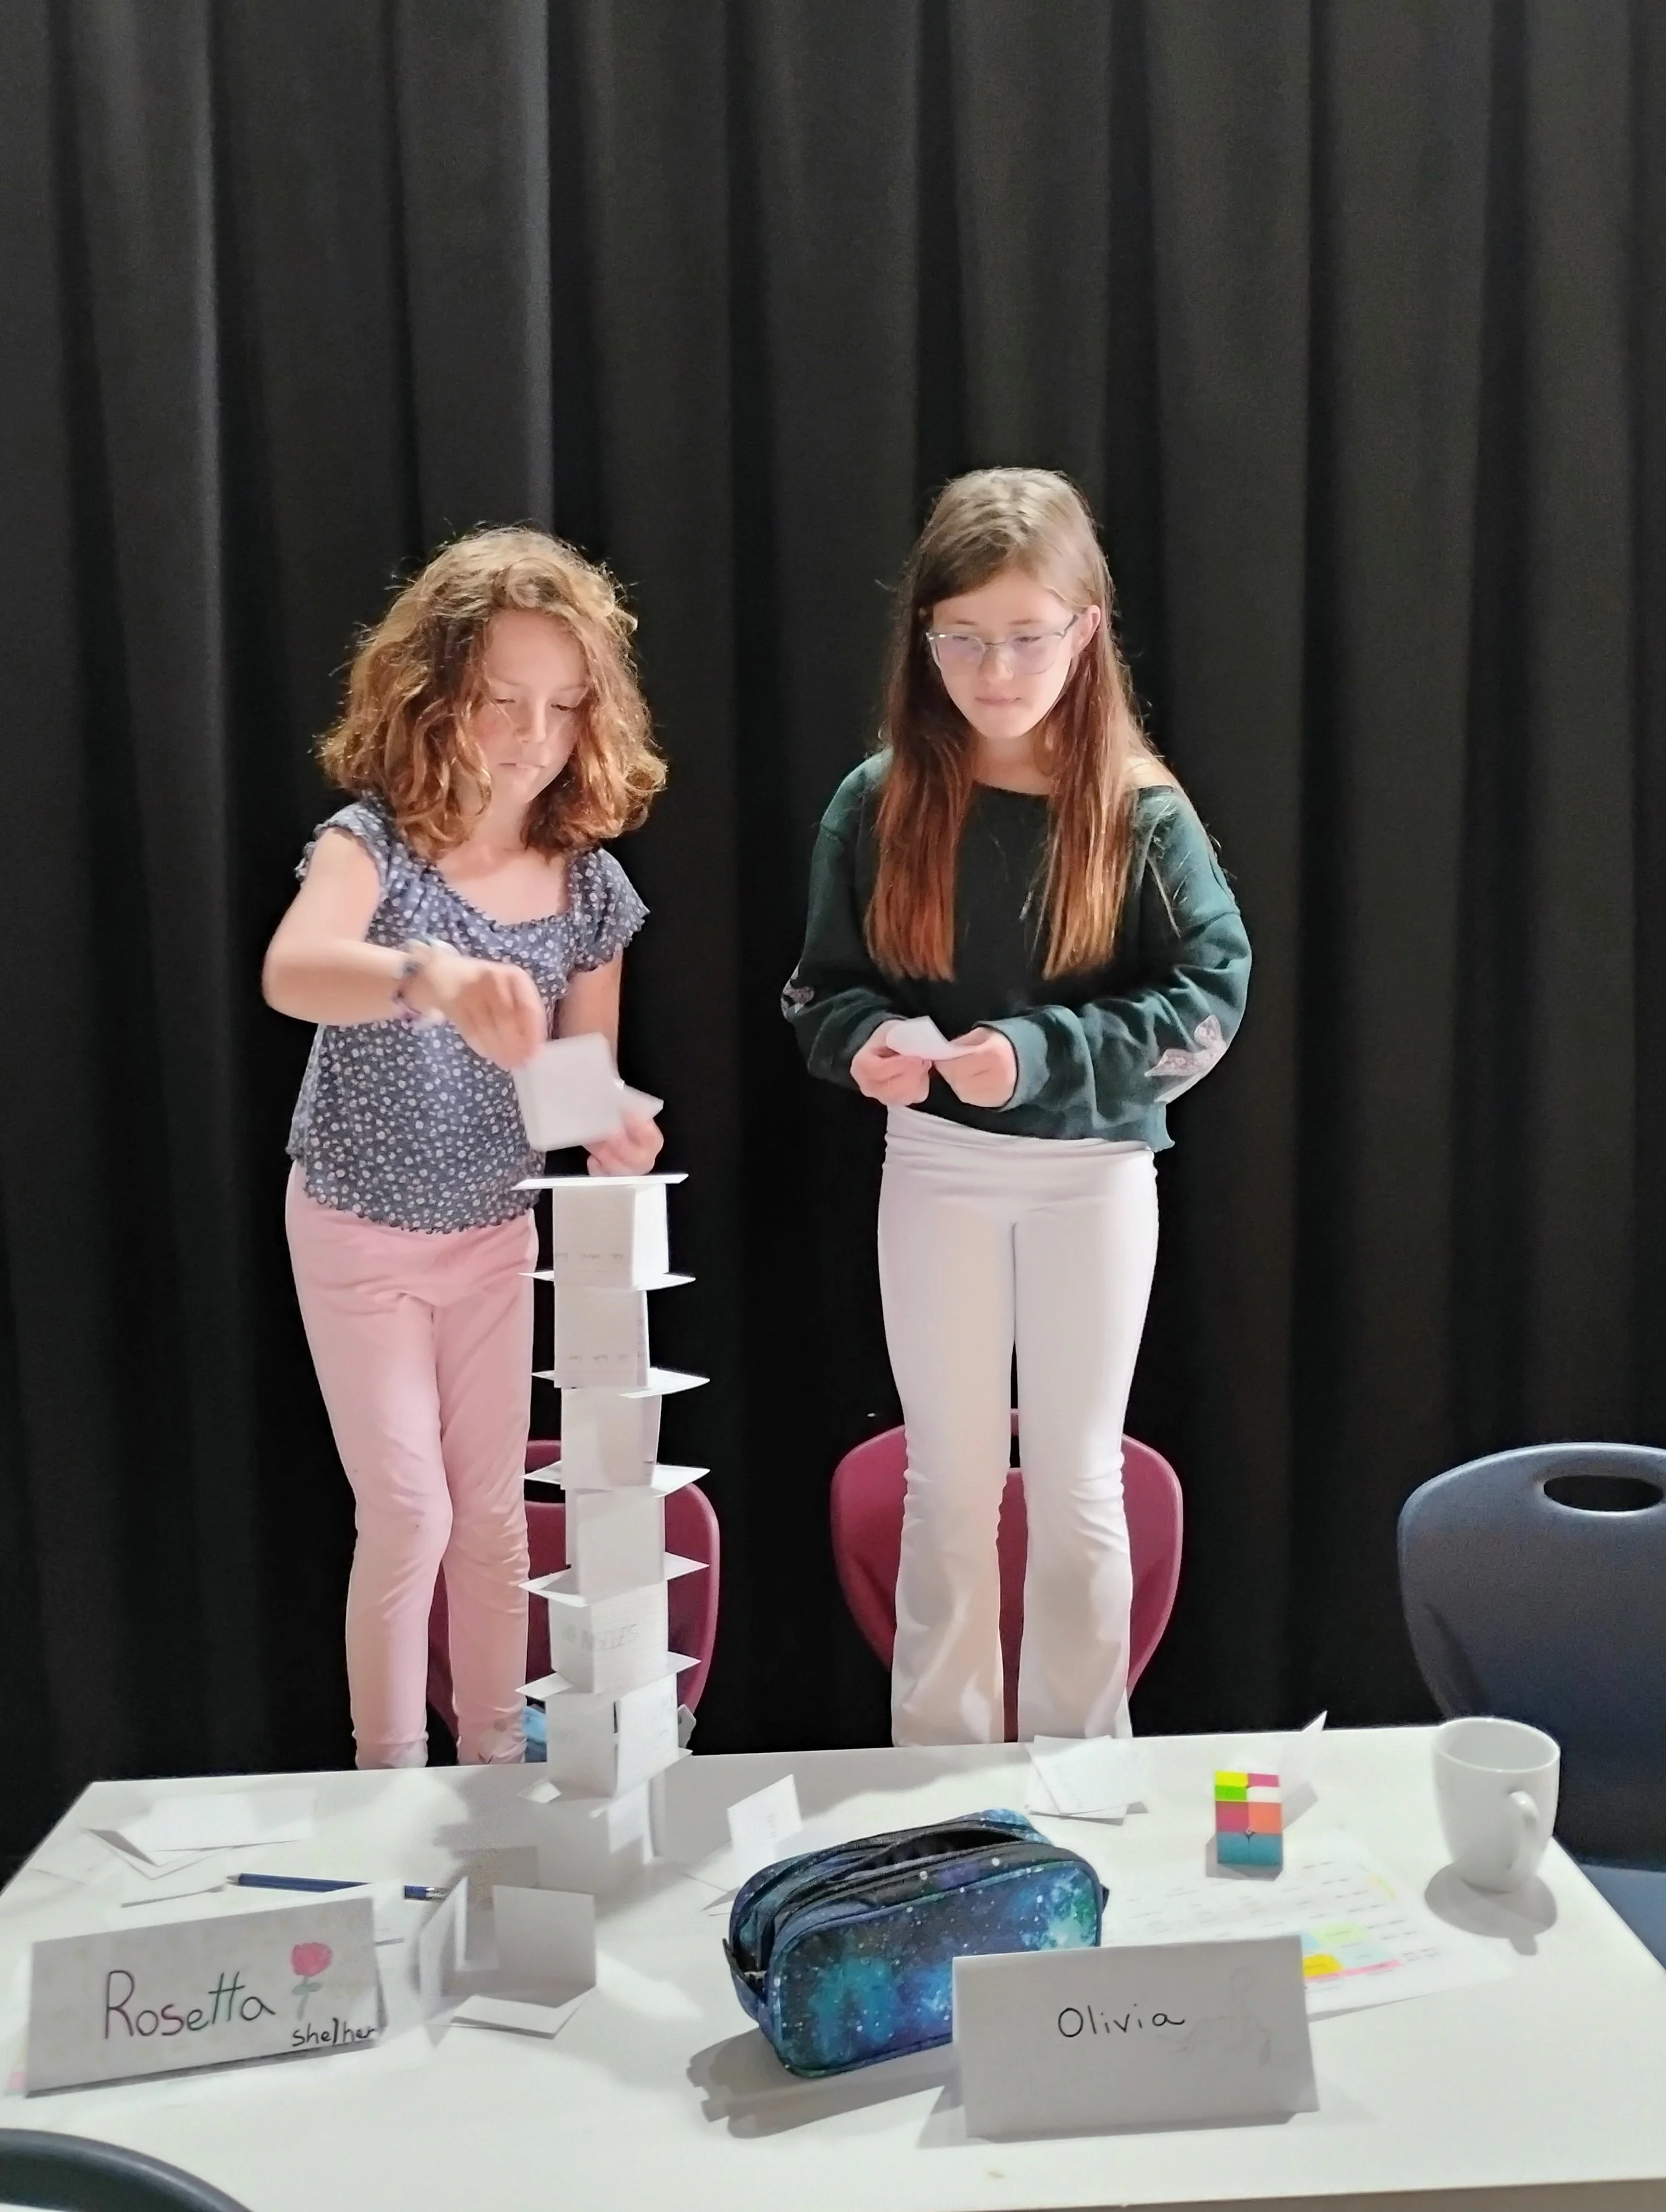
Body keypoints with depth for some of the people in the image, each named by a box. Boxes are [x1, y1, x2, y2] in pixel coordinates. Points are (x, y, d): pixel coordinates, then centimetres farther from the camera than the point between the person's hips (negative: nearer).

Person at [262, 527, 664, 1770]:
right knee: (408, 1517, 0)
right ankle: (392, 1788, 19)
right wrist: (429, 974, -63)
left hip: (497, 1232, 4)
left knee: (493, 1512, 13)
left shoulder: (589, 884, -9)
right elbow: (289, 973, -43)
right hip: (359, 1233, -4)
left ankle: (496, 1763, 30)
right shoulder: (375, 842, -21)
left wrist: (613, 1132, -25)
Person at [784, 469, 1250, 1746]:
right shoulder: (878, 803, -4)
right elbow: (821, 986, 1)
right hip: (934, 1166, 1)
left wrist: (1044, 1053, -25)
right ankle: (943, 1764, 28)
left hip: (1094, 1171, -1)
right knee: (950, 1486, 13)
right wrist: (867, 1039, -21)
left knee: (1079, 1484, 12)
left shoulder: (1140, 810, -9)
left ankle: (1078, 1770, 29)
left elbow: (1211, 996, -12)